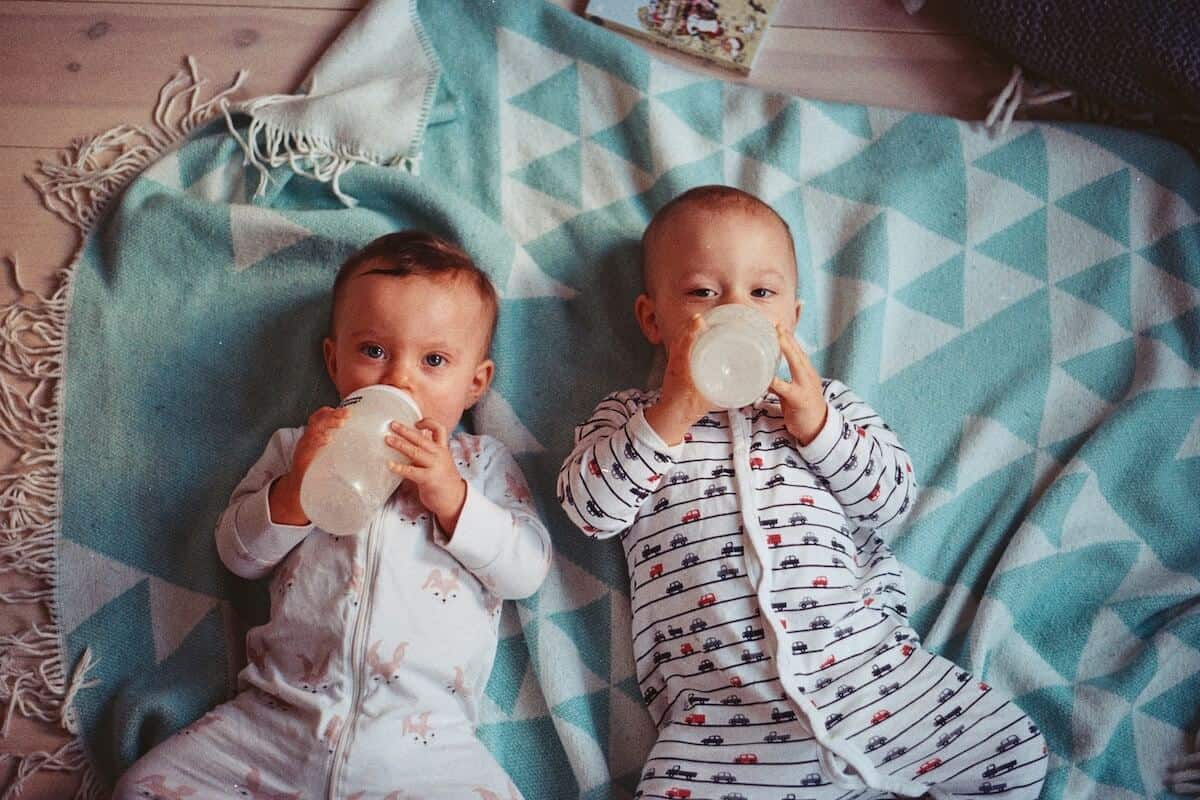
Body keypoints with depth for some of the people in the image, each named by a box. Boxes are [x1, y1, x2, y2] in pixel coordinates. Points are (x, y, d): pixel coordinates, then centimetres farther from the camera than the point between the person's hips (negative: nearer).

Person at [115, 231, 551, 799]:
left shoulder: (481, 463, 9)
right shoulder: (299, 448, 14)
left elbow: (528, 570, 0)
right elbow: (238, 554, 9)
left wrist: (451, 497, -13)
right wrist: (294, 490, -9)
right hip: (277, 716, 2)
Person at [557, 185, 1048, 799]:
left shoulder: (828, 403, 17)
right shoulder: (631, 415, 12)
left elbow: (893, 502, 8)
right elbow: (587, 508, -3)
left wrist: (816, 425, -6)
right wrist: (671, 414, -12)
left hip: (871, 668, 2)